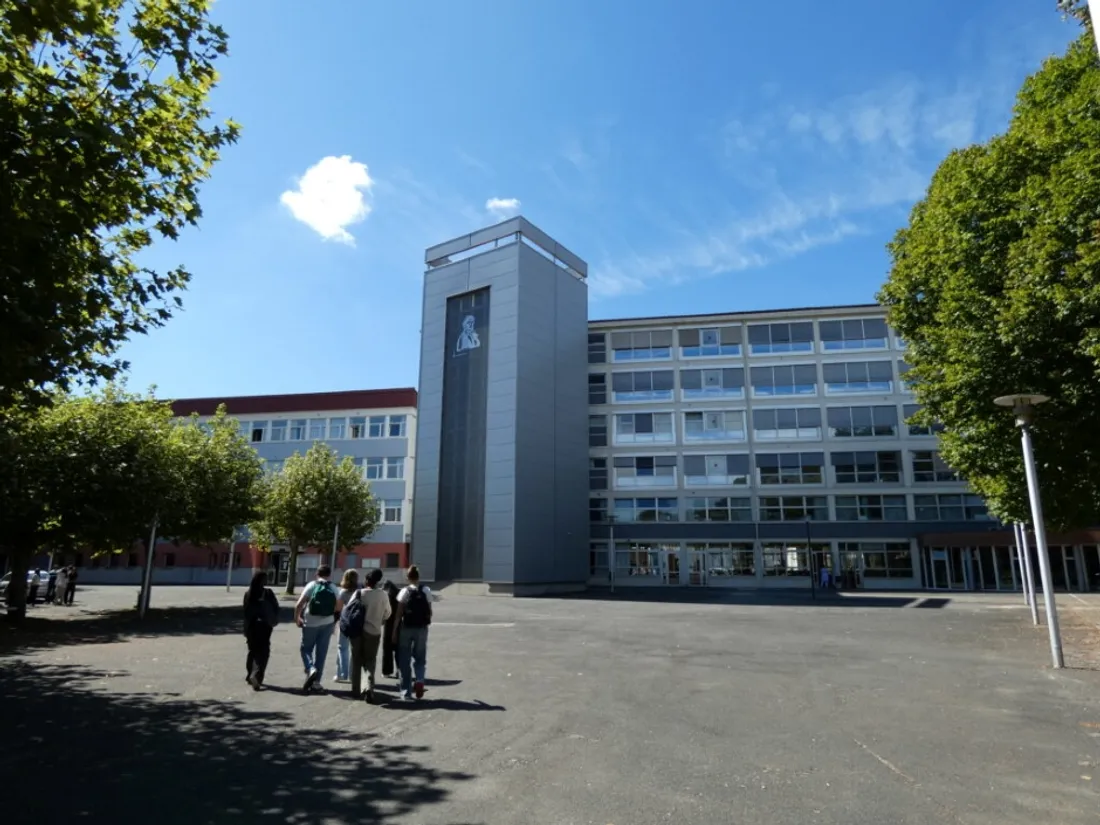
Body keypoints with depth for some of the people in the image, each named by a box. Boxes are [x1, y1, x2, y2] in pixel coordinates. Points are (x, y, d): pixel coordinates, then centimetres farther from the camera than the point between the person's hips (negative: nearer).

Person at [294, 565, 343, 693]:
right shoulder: (333, 588, 2)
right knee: (321, 652, 10)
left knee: (306, 648, 14)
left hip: (311, 623, -2)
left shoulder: (311, 586, -5)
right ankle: (316, 681, 10)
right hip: (327, 623, 2)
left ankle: (311, 669, -11)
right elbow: (340, 607, 8)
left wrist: (297, 618, 3)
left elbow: (299, 605, -11)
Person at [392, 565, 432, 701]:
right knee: (420, 657, 17)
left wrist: (394, 631, -1)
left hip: (406, 629, -1)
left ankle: (406, 692, 12)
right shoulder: (426, 591, 0)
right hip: (422, 629, 2)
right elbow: (430, 612, 1)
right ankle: (419, 680, -9)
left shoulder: (404, 591, -6)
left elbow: (399, 614, -7)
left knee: (405, 660, 9)